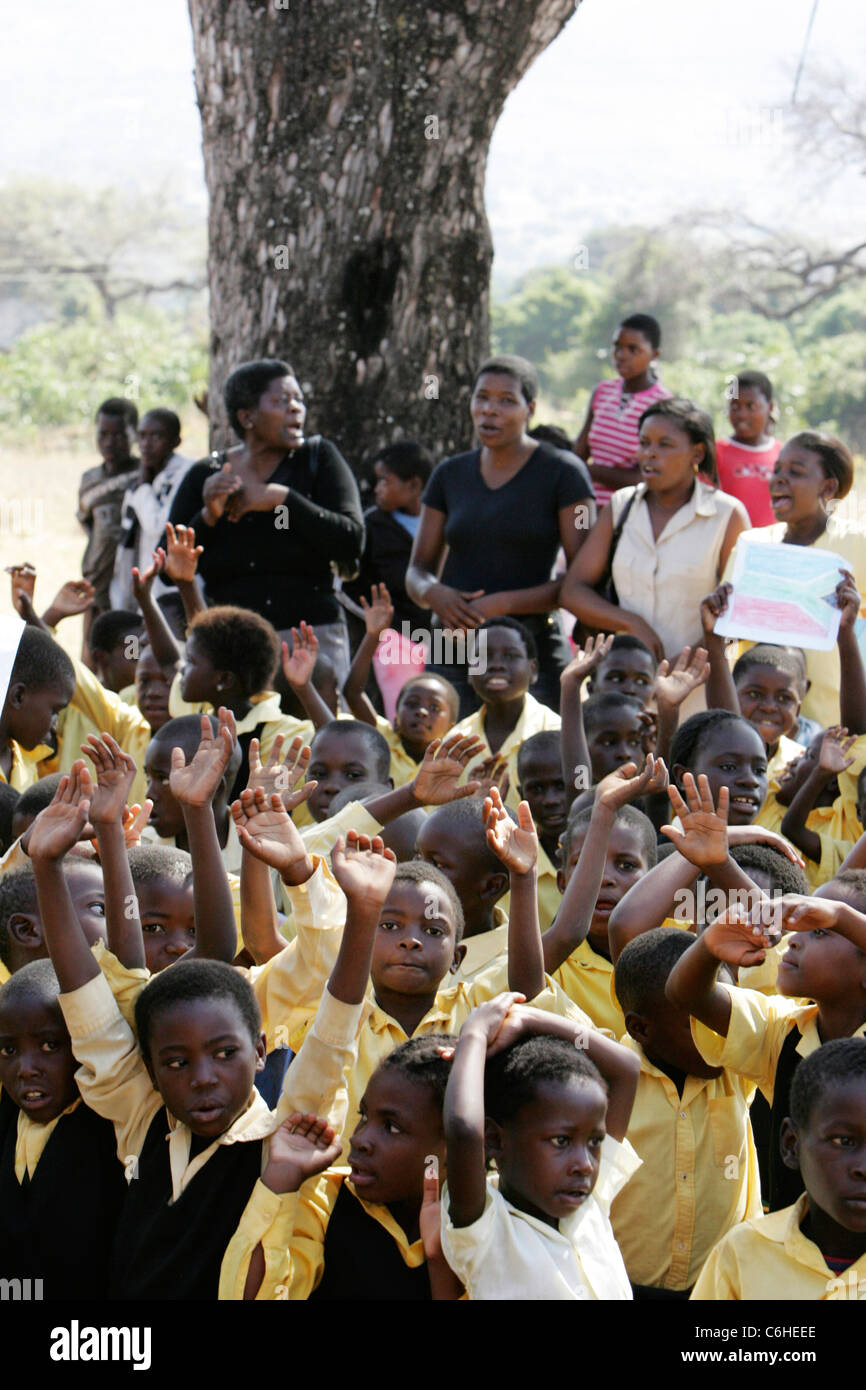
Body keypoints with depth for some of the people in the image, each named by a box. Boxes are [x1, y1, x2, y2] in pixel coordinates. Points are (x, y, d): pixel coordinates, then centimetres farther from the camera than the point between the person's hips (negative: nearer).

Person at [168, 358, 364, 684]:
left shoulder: (318, 458, 5)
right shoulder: (204, 477, 8)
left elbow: (352, 541, -7)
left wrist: (283, 501, -12)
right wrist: (208, 517, -10)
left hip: (312, 636, -1)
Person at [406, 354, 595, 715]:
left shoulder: (563, 473, 0)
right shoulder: (450, 475, 14)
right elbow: (416, 572, 16)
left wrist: (503, 604, -16)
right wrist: (434, 593, -8)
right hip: (452, 656, 4)